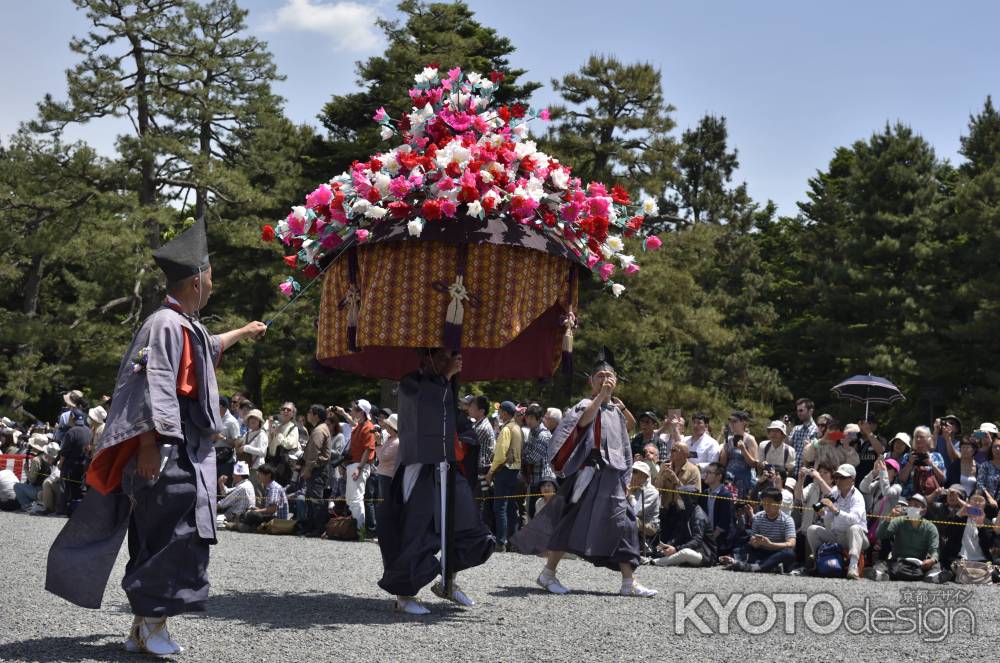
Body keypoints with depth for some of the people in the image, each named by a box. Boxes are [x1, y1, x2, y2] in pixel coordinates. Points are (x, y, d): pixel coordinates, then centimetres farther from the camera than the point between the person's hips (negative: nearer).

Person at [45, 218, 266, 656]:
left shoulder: (184, 326, 16)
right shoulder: (166, 325, -14)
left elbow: (205, 348, 41)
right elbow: (153, 390, -22)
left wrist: (242, 333, 56)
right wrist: (150, 446, -27)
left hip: (187, 457, 10)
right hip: (169, 456, -10)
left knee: (157, 541, 11)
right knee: (168, 538, -7)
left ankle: (144, 627, 17)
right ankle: (151, 624, -1)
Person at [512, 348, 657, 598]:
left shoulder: (617, 412, 19)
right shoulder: (586, 405, 1)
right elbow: (583, 420, -25)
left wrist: (625, 480, 17)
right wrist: (601, 396, -34)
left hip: (611, 478, 7)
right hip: (588, 474, -6)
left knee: (622, 526, 1)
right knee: (571, 523, -7)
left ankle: (629, 582, 4)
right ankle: (548, 574, 2)